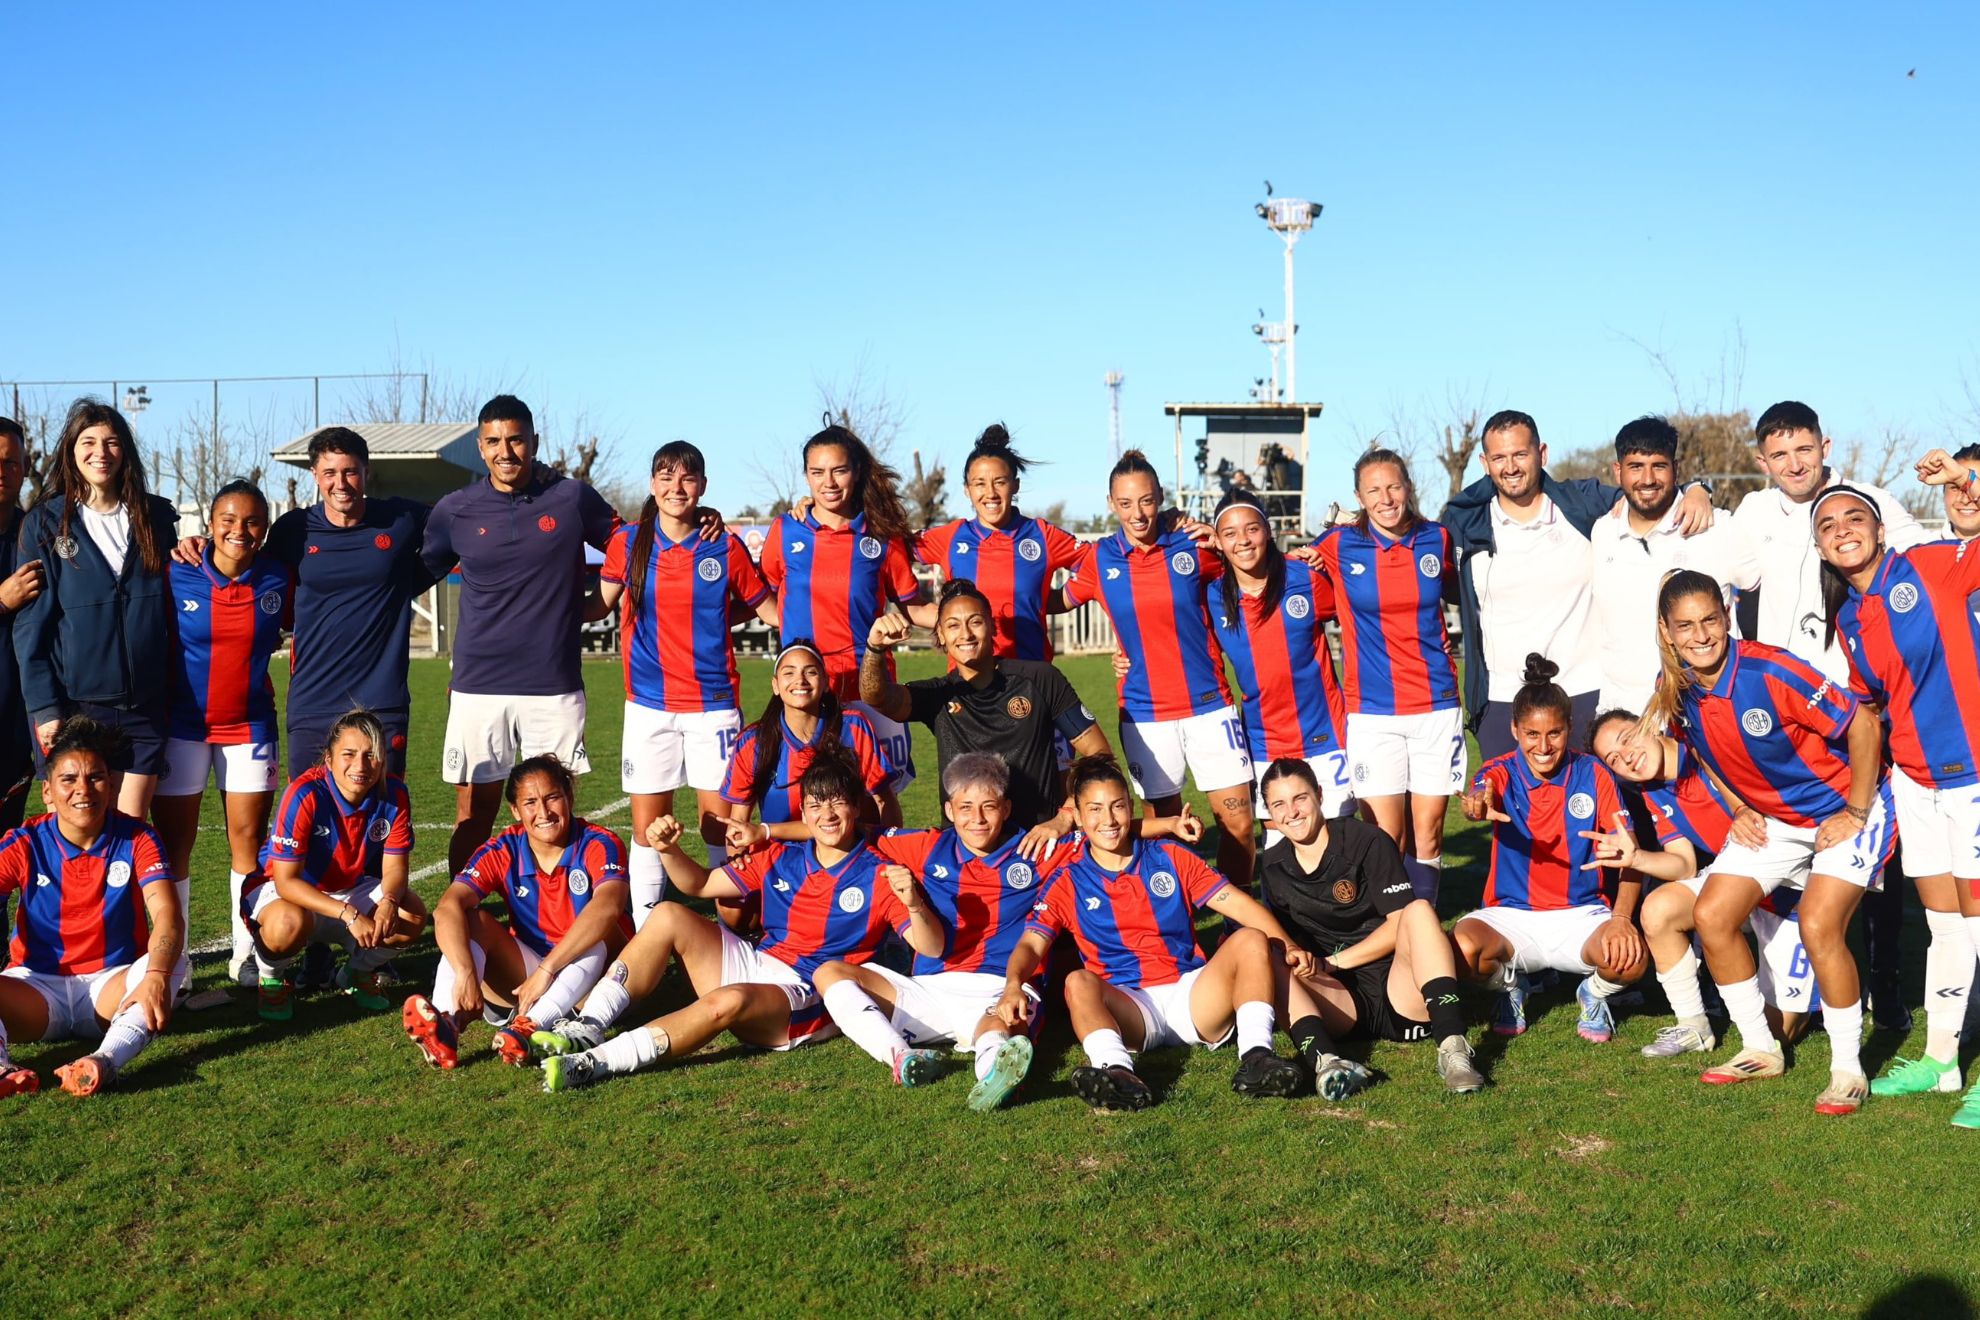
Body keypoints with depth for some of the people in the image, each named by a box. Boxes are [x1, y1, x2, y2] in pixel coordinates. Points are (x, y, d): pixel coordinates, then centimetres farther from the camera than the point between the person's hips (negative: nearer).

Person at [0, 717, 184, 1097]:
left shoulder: (136, 839, -5)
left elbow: (166, 916, -19)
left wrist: (156, 975, -41)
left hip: (112, 984, -1)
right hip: (37, 989, 1)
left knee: (170, 963, -32)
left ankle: (105, 1060, -55)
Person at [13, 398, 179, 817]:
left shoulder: (156, 517, 9)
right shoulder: (44, 524, 1)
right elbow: (31, 623, -2)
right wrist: (44, 707, -7)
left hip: (145, 705, 2)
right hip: (75, 704, -2)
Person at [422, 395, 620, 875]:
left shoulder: (572, 498, 2)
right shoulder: (455, 510, 5)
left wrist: (599, 601, 4)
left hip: (554, 685, -1)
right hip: (477, 686, 1)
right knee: (473, 814, 5)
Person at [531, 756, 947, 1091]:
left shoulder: (878, 876, -4)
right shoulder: (780, 860, 12)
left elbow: (932, 948, -13)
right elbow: (700, 884, 19)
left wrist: (913, 904, -33)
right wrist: (669, 850, 0)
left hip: (806, 1000, -6)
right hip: (753, 964, 6)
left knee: (728, 1001, -37)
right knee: (668, 916, -8)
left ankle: (596, 1062, -39)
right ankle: (587, 1029, -14)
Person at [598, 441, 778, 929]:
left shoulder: (725, 548, 0)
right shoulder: (627, 544, 3)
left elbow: (770, 610, 7)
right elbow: (601, 604, 15)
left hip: (713, 703, -1)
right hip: (648, 705, 1)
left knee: (720, 823, 1)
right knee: (648, 825, 4)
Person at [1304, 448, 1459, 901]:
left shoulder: (1436, 540, 3)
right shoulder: (1338, 546, -2)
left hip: (1435, 705, 2)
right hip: (1372, 710, -2)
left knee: (1427, 834, 4)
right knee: (1387, 838, -3)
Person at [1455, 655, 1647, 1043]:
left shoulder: (1593, 776, -3)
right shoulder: (1500, 774, -6)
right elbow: (1477, 800, -32)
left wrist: (1621, 916, -23)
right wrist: (1478, 806, -58)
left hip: (1582, 914, 0)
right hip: (1511, 914, 0)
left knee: (1630, 958, -32)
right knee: (1462, 945, -32)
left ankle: (1594, 992, 8)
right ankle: (1512, 987, 6)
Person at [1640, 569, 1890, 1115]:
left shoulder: (1769, 671, -28)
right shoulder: (1677, 691, -9)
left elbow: (1864, 726, -21)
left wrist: (1855, 814, -16)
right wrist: (1739, 810, 2)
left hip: (1844, 810, -7)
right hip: (1770, 819, 7)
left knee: (1818, 927, -21)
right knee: (1711, 915, -3)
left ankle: (1849, 1070, -4)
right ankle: (1760, 1050, 14)